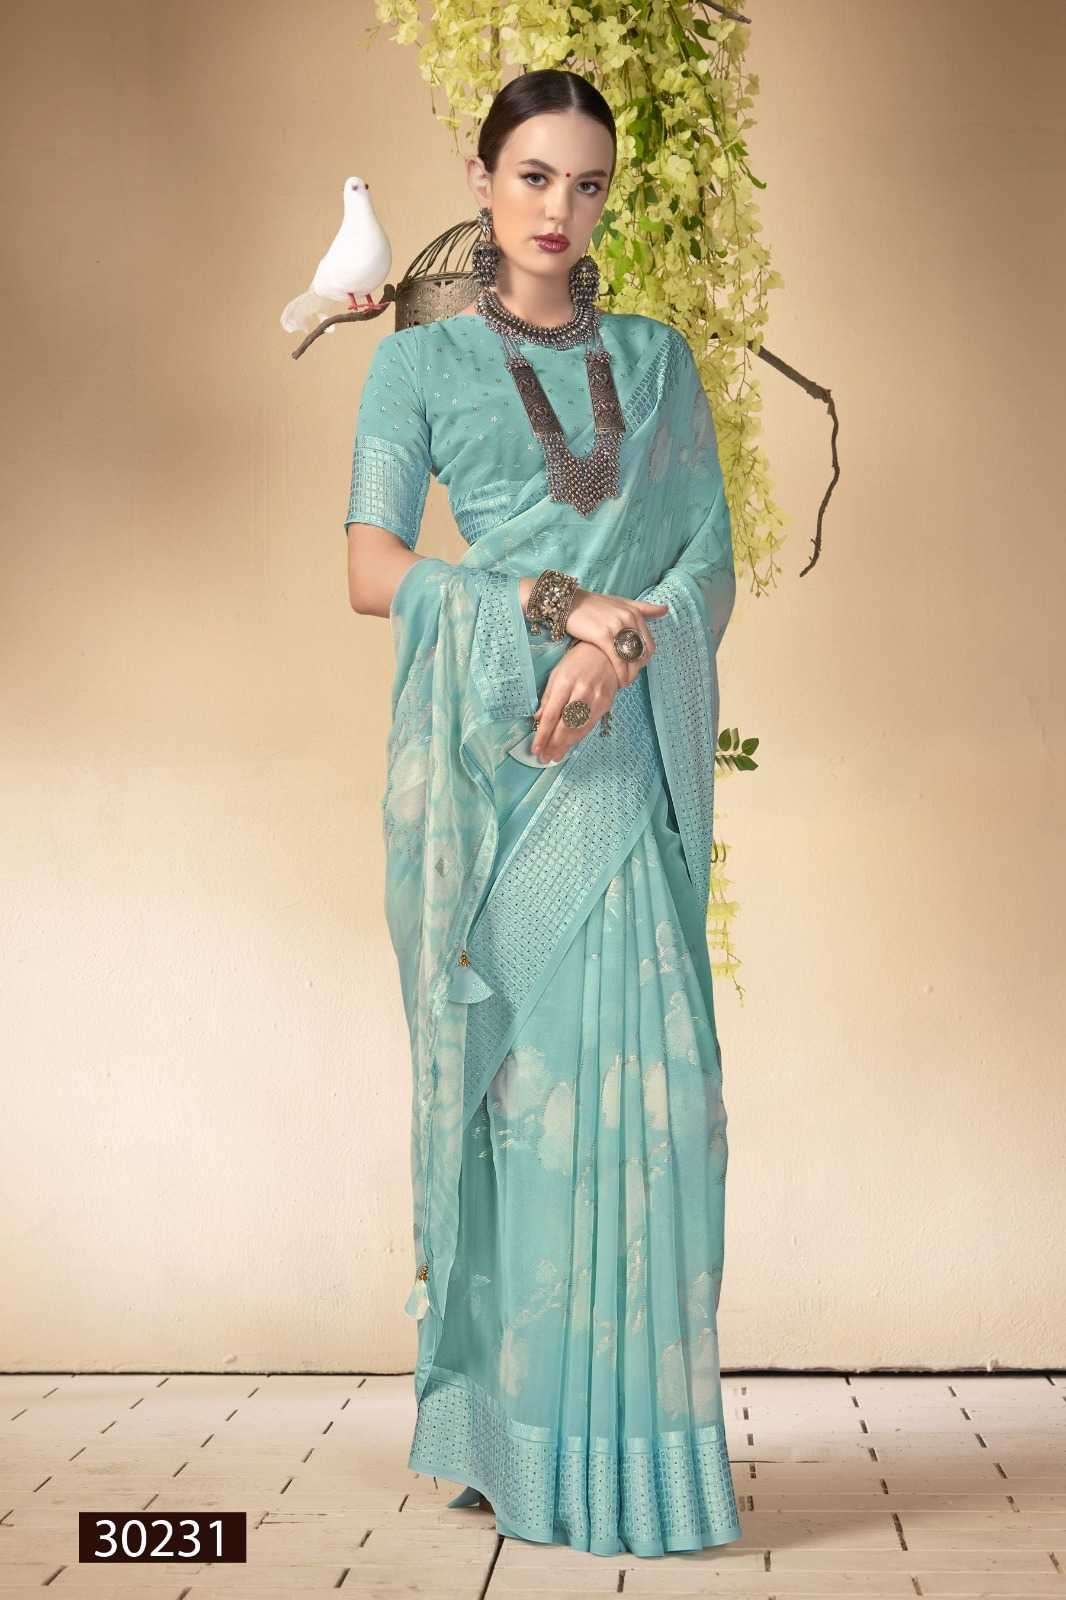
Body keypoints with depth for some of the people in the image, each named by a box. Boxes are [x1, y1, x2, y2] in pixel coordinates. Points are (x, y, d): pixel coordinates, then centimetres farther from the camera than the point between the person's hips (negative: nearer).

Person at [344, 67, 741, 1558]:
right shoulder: (420, 361, 10)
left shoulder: (660, 358, 17)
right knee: (512, 1058, -2)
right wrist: (558, 602, -13)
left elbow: (713, 563, 8)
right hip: (483, 734, -2)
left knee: (632, 1055, -6)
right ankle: (514, 1437, 7)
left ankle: (622, 1429, 3)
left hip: (627, 742, 2)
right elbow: (374, 570, -1)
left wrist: (621, 647, -12)